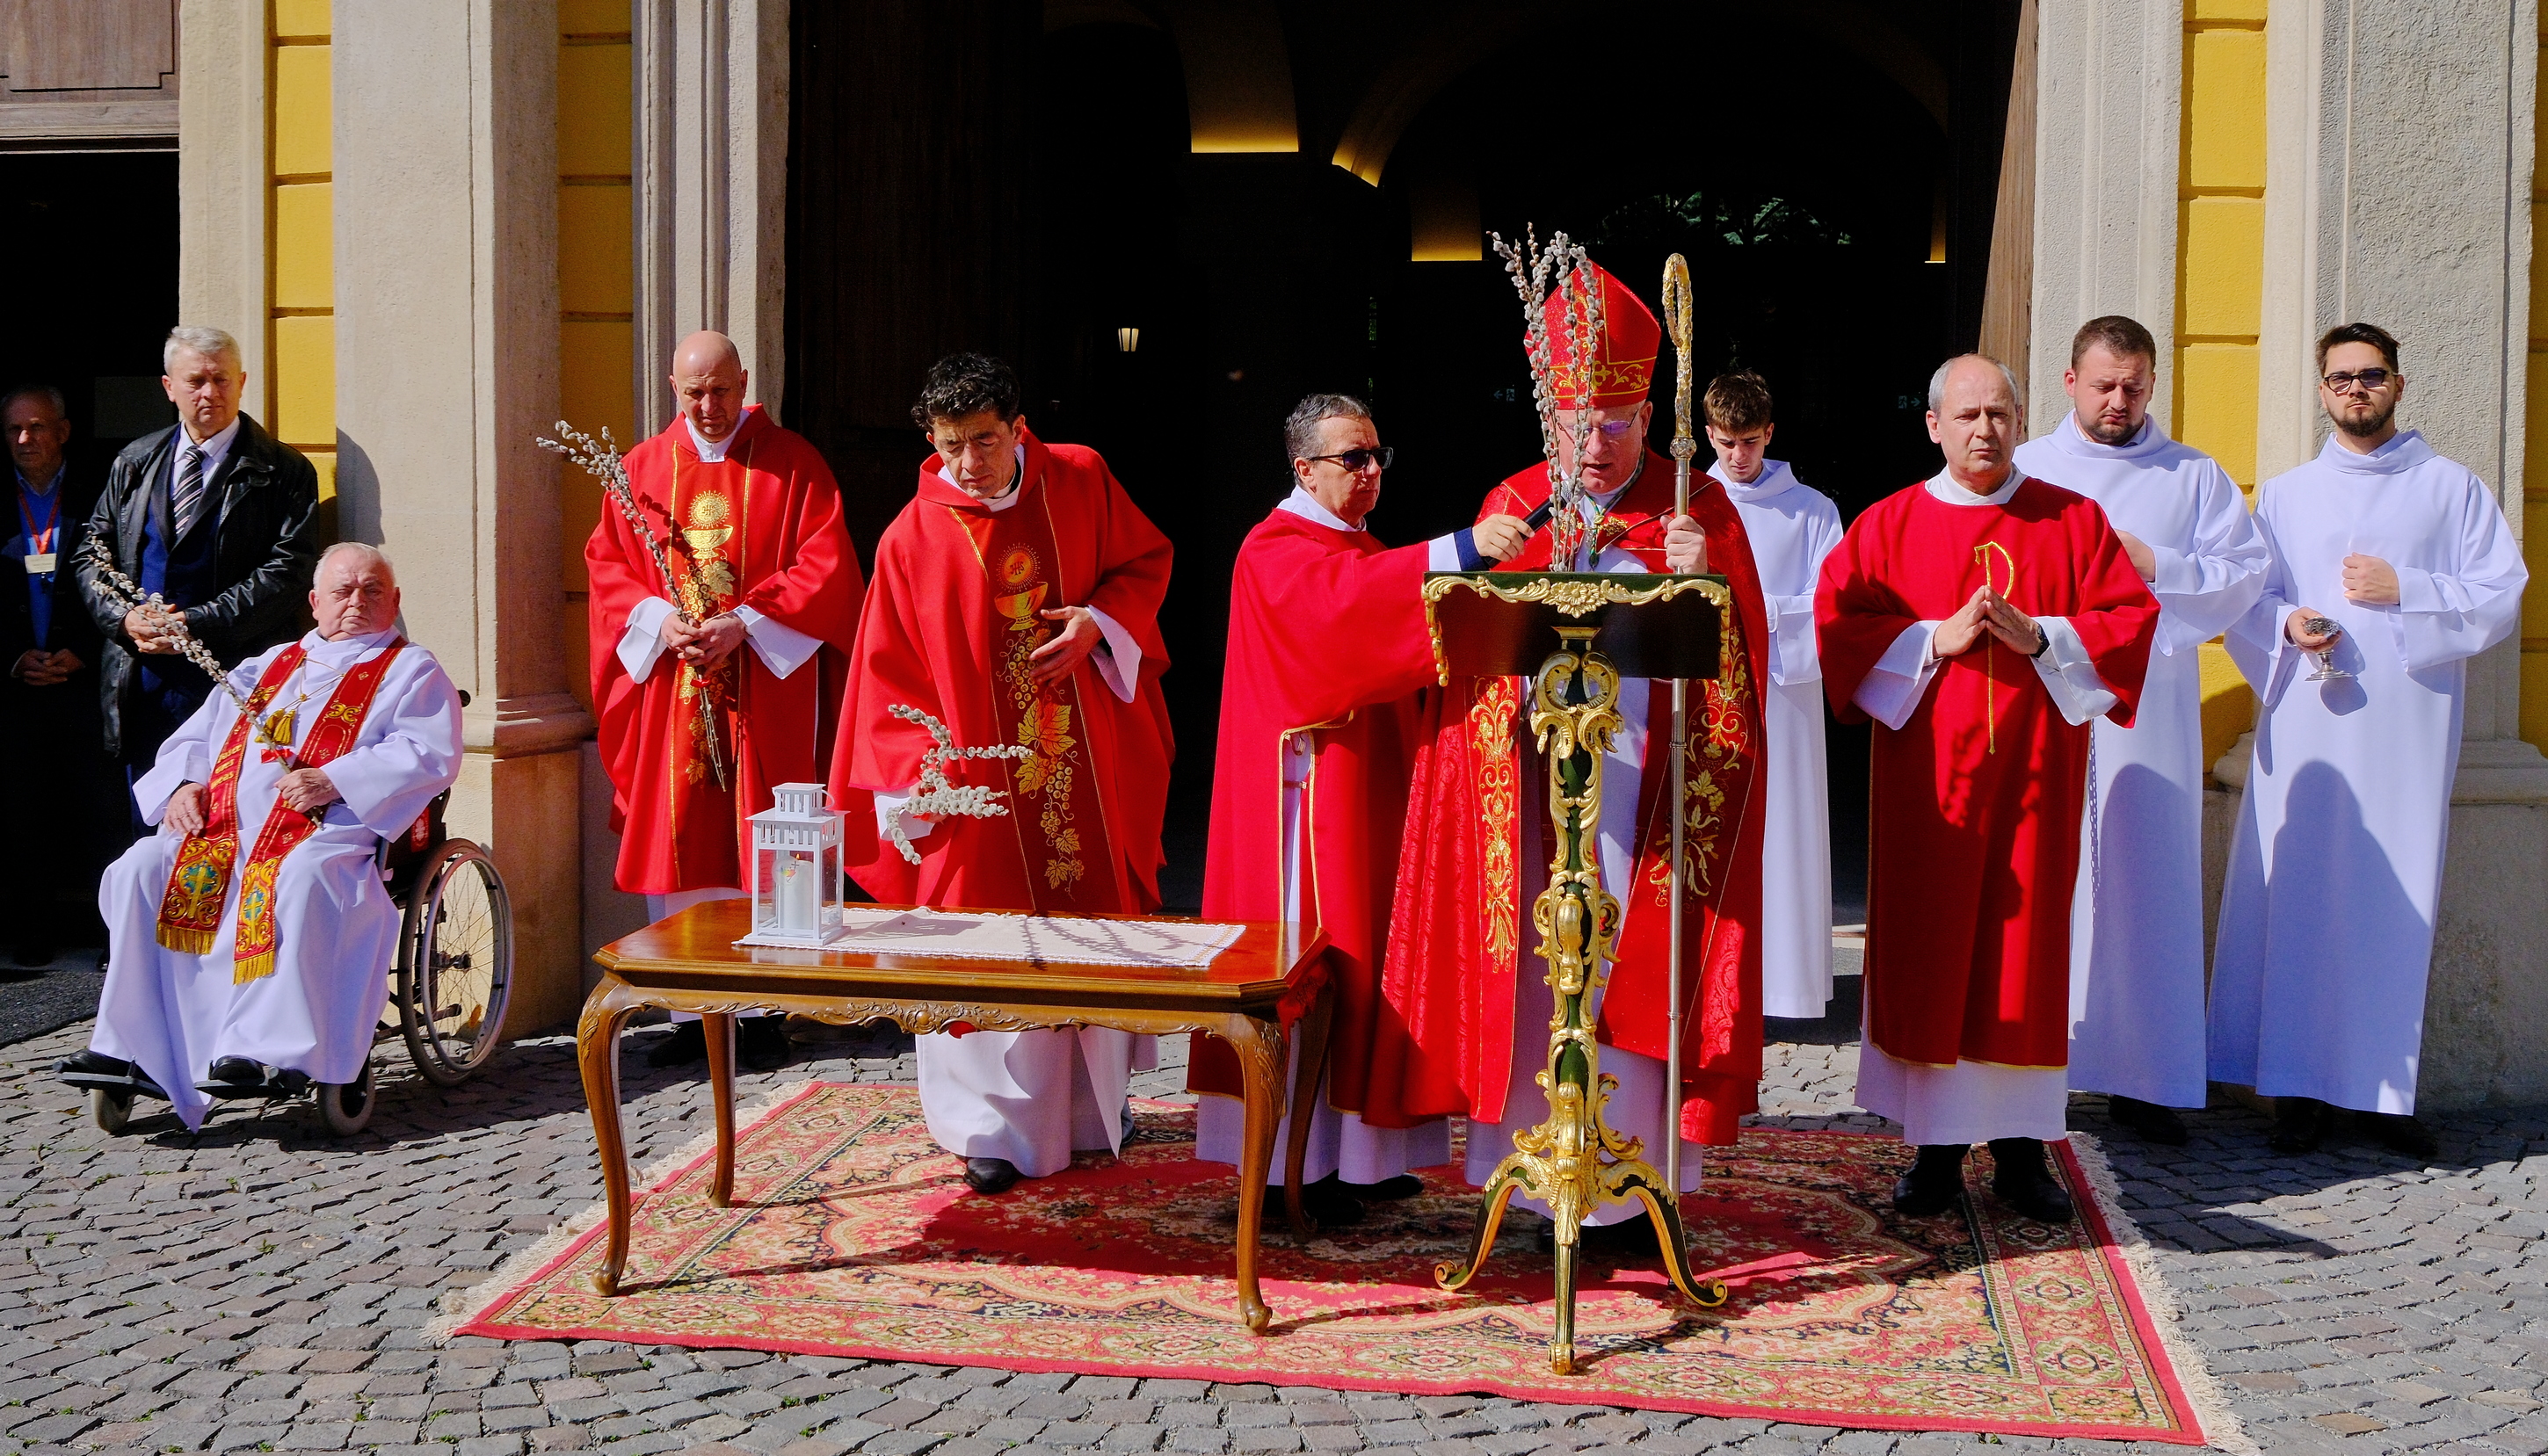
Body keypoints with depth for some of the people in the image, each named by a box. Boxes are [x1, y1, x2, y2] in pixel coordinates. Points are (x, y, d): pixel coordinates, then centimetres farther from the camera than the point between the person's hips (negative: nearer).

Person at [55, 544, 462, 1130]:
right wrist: (185, 784, 4)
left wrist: (334, 781, -17)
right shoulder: (267, 666, 29)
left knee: (298, 881, -38)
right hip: (224, 823, 6)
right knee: (141, 871, -19)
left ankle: (273, 1052, -40)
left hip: (332, 829, -5)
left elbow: (430, 755, -5)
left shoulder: (411, 671, 13)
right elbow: (195, 736, 28)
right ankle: (131, 1047, -20)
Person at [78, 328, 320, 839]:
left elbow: (287, 571, -9)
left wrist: (200, 623, -16)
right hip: (142, 680, 5)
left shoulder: (283, 472, 0)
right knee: (148, 829, 9)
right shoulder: (133, 464, 16)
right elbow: (92, 556, 16)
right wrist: (123, 617, -4)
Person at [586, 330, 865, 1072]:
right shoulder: (643, 467, 10)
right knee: (674, 844, 2)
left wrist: (744, 624, -15)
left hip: (767, 687, -3)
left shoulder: (792, 463, 1)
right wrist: (658, 621, -11)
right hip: (669, 686, 3)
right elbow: (608, 564, 8)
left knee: (763, 850, -1)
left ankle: (766, 1009, 8)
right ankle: (691, 1011, 10)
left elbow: (826, 566, -5)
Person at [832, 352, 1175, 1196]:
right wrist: (914, 774, -16)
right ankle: (1000, 1128, 10)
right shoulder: (912, 540, -8)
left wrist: (1099, 622, -10)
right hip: (982, 782, -2)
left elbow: (1144, 562, 10)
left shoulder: (1080, 481, -2)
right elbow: (890, 675, -5)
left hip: (1093, 764, 3)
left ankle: (1094, 1105, 27)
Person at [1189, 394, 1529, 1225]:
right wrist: (1457, 551, -43)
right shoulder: (1276, 551, -11)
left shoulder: (1367, 553, 19)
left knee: (1362, 959, 10)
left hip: (1370, 791, 9)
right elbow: (1336, 598, -33)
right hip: (1310, 794, -9)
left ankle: (1356, 1150, 17)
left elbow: (1397, 658, 23)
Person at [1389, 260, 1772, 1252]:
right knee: (1538, 973, 2)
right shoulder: (1511, 508, 8)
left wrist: (1703, 584, -19)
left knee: (1637, 974, 0)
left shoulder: (1697, 509, 3)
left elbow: (1740, 656, -2)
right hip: (1534, 786, 2)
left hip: (1647, 783, -1)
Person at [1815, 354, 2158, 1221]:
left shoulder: (2073, 520, 7)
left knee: (2026, 947, 2)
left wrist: (2040, 637, -13)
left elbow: (2132, 617, 2)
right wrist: (1937, 638, -13)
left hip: (2035, 769, 0)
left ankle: (2020, 1150, 11)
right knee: (1927, 950, 0)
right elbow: (1837, 619, -2)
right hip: (1926, 773, 0)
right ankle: (1937, 1147, 9)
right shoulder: (1888, 524, 6)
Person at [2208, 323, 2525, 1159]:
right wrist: (2288, 625, -8)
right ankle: (2302, 1087, 2)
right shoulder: (2284, 495, 16)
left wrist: (2405, 590, -8)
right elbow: (2244, 602, 13)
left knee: (2397, 898, -3)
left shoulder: (2451, 488, 10)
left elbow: (2503, 595, 5)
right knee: (2299, 895, -4)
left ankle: (2386, 1085, 4)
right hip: (2306, 726, 1)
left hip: (2408, 725, -1)